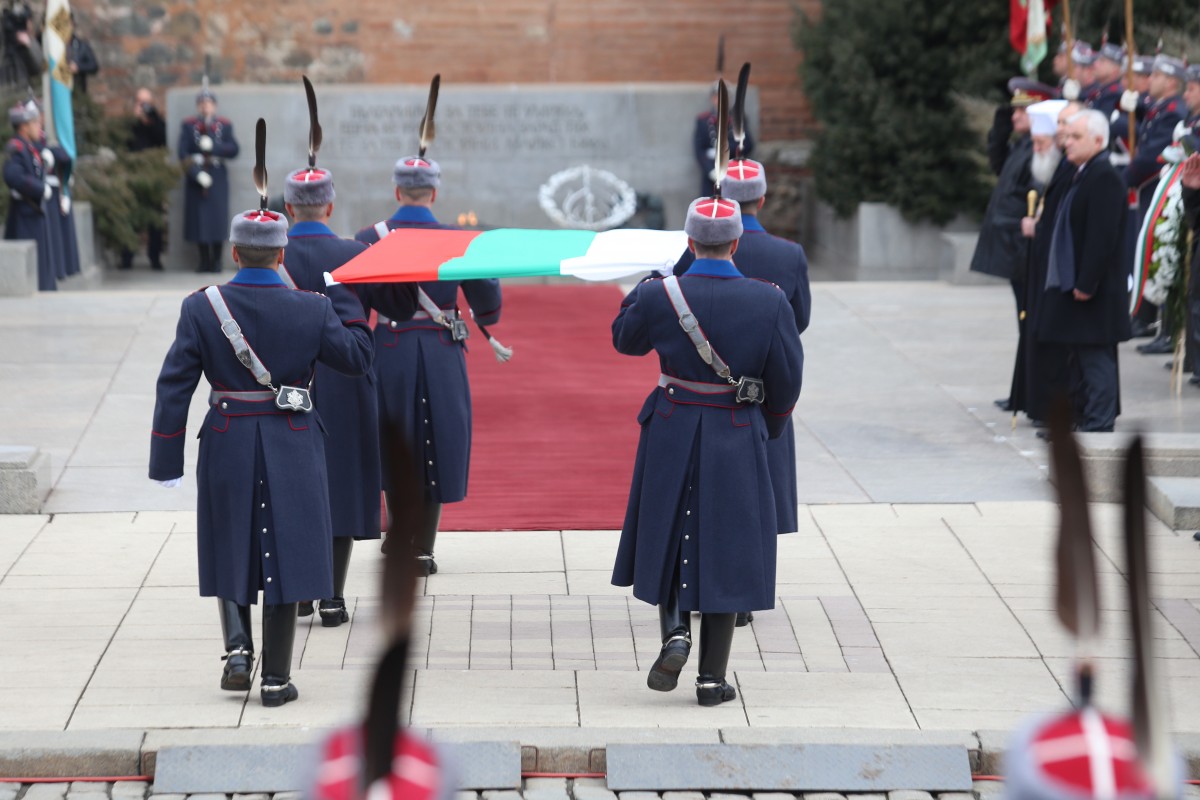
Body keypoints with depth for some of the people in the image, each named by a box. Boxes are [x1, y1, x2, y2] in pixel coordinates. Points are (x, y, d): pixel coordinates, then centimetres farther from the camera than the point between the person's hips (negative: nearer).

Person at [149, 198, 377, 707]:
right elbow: (358, 357, 5)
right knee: (282, 557, 6)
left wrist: (166, 460, -1)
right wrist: (344, 297, 13)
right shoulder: (313, 310, -9)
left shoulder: (200, 308, -7)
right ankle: (277, 678, 8)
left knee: (230, 553, 18)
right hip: (292, 450, 0)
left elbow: (175, 385, -6)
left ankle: (238, 647, 2)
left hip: (226, 447, 1)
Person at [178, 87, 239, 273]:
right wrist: (197, 173, -15)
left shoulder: (225, 125, 7)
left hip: (218, 176, 0)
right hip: (196, 177, 0)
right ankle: (204, 261, 8)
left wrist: (212, 146, -17)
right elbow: (183, 153, -3)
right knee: (199, 218, -1)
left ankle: (216, 261, 6)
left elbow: (233, 150, -4)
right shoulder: (188, 125, 4)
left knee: (218, 219, -3)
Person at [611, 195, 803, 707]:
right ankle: (712, 678, 9)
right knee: (724, 550, 7)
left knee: (669, 539, 18)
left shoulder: (659, 296, -11)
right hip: (737, 443, 0)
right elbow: (787, 382, -3)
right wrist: (771, 424, 17)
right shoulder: (769, 302, -11)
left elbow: (624, 339, 10)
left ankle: (675, 633, -4)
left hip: (672, 436, 0)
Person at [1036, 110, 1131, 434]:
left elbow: (1102, 237, -22)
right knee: (1081, 359, 15)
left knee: (1096, 359, -7)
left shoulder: (1104, 179, -16)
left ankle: (1098, 428, -4)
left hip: (1095, 293, -10)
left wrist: (1086, 285, -23)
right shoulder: (1082, 176, 16)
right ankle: (1081, 422, 22)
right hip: (1075, 286, 10)